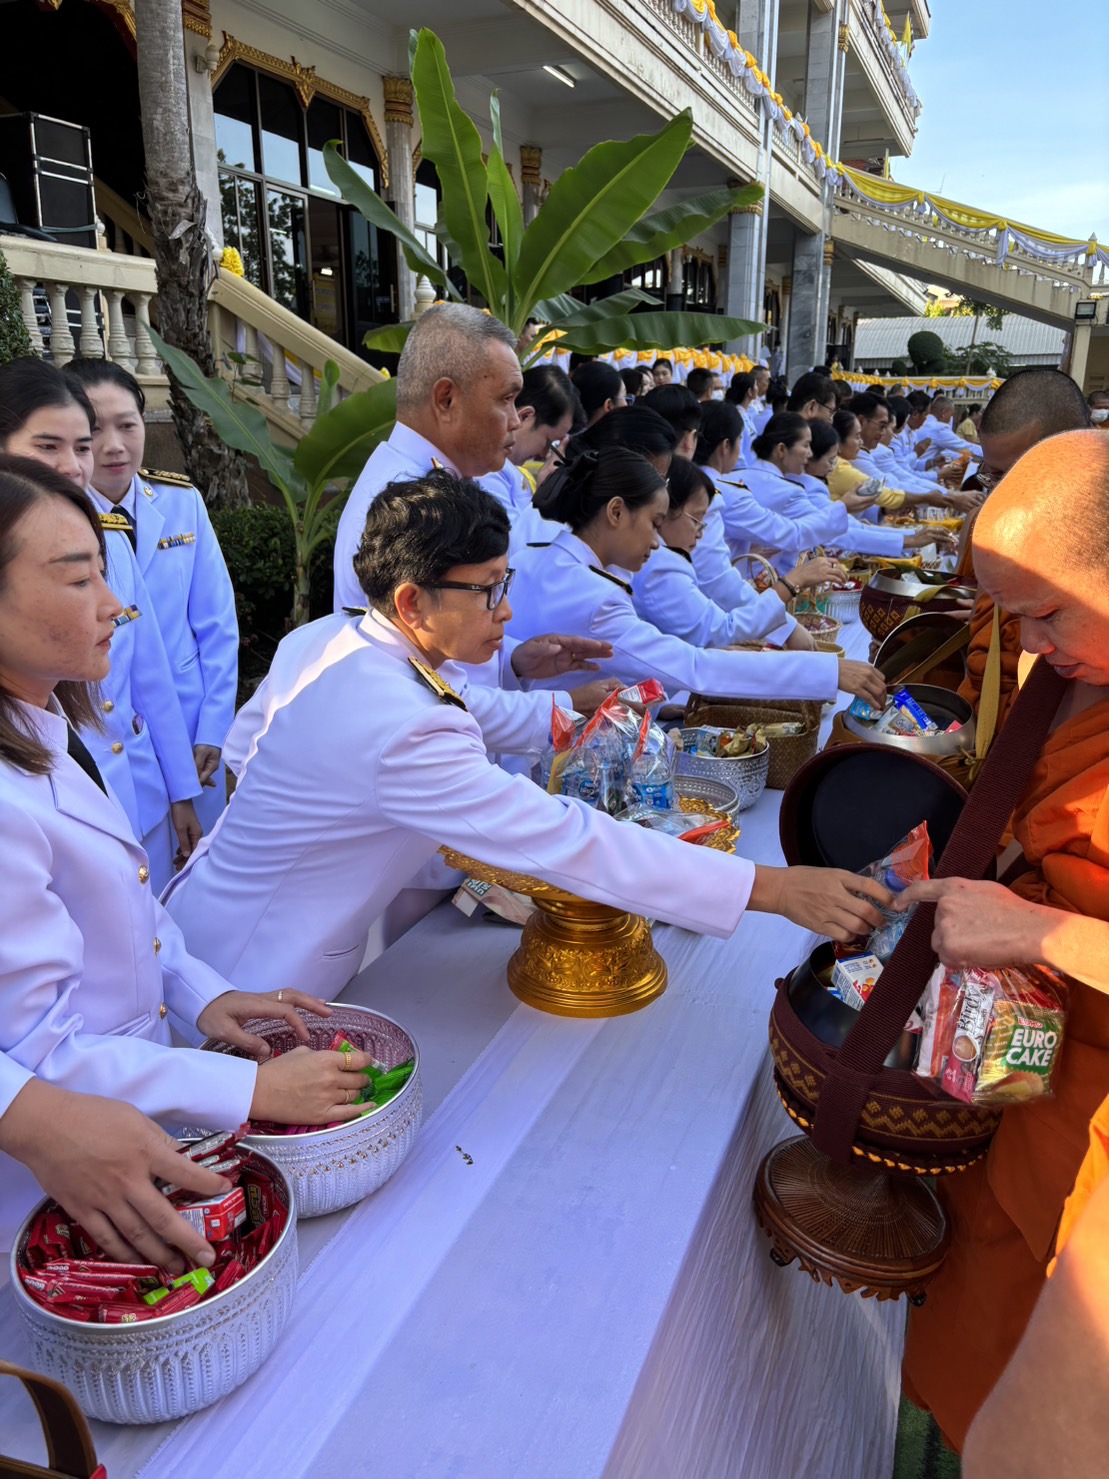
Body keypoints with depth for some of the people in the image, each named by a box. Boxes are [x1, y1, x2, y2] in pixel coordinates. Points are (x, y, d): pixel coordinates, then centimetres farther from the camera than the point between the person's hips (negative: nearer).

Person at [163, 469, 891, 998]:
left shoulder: (321, 638, -7)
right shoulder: (400, 731, -36)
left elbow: (248, 737, 11)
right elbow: (572, 844, -38)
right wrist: (776, 888, -35)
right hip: (249, 982, -9)